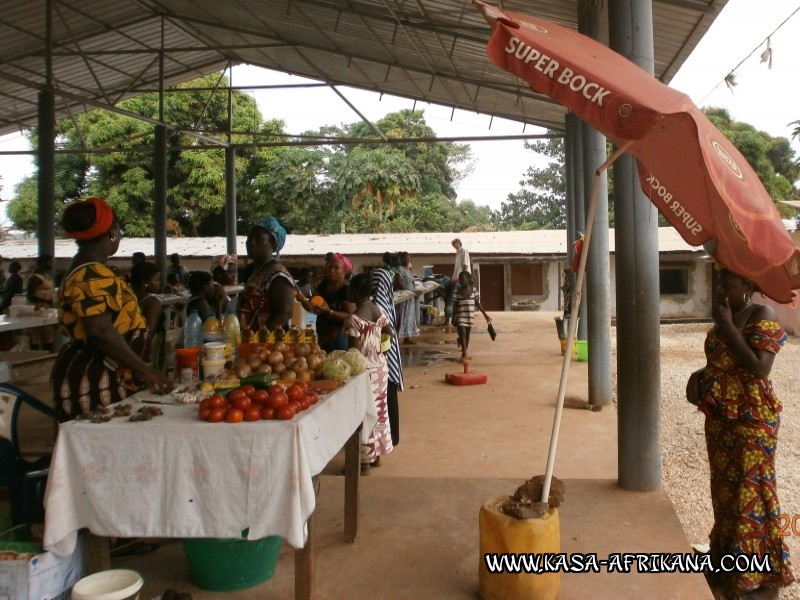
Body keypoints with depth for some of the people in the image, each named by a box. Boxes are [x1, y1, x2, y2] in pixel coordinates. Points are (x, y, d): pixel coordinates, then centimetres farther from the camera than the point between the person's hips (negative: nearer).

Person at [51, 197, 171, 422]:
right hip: (93, 383, -10)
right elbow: (101, 332, -27)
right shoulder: (93, 277, -18)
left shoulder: (87, 271, 14)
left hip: (101, 379, 10)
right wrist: (144, 370, -21)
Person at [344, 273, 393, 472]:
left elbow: (354, 351, -20)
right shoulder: (379, 310, 2)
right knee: (379, 409, 16)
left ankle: (365, 460, 9)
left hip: (364, 368, -8)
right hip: (380, 364, 8)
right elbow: (390, 333, 15)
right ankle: (377, 454, 28)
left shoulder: (353, 319, -20)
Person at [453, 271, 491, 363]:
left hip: (470, 316, 2)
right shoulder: (458, 291, -4)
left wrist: (485, 314, 4)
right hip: (460, 316, -2)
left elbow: (477, 303, 5)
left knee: (467, 334, 12)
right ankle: (465, 354, -9)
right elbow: (455, 305, -1)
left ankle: (465, 353, 25)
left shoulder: (473, 290, -1)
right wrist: (453, 317, -6)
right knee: (462, 333, -11)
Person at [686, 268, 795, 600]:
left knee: (750, 497, 0)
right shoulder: (725, 318, 10)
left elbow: (758, 368, -26)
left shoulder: (762, 315, -14)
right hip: (719, 420, 8)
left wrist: (726, 326, -22)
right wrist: (698, 375, 2)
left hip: (750, 422, -8)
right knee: (726, 492, 17)